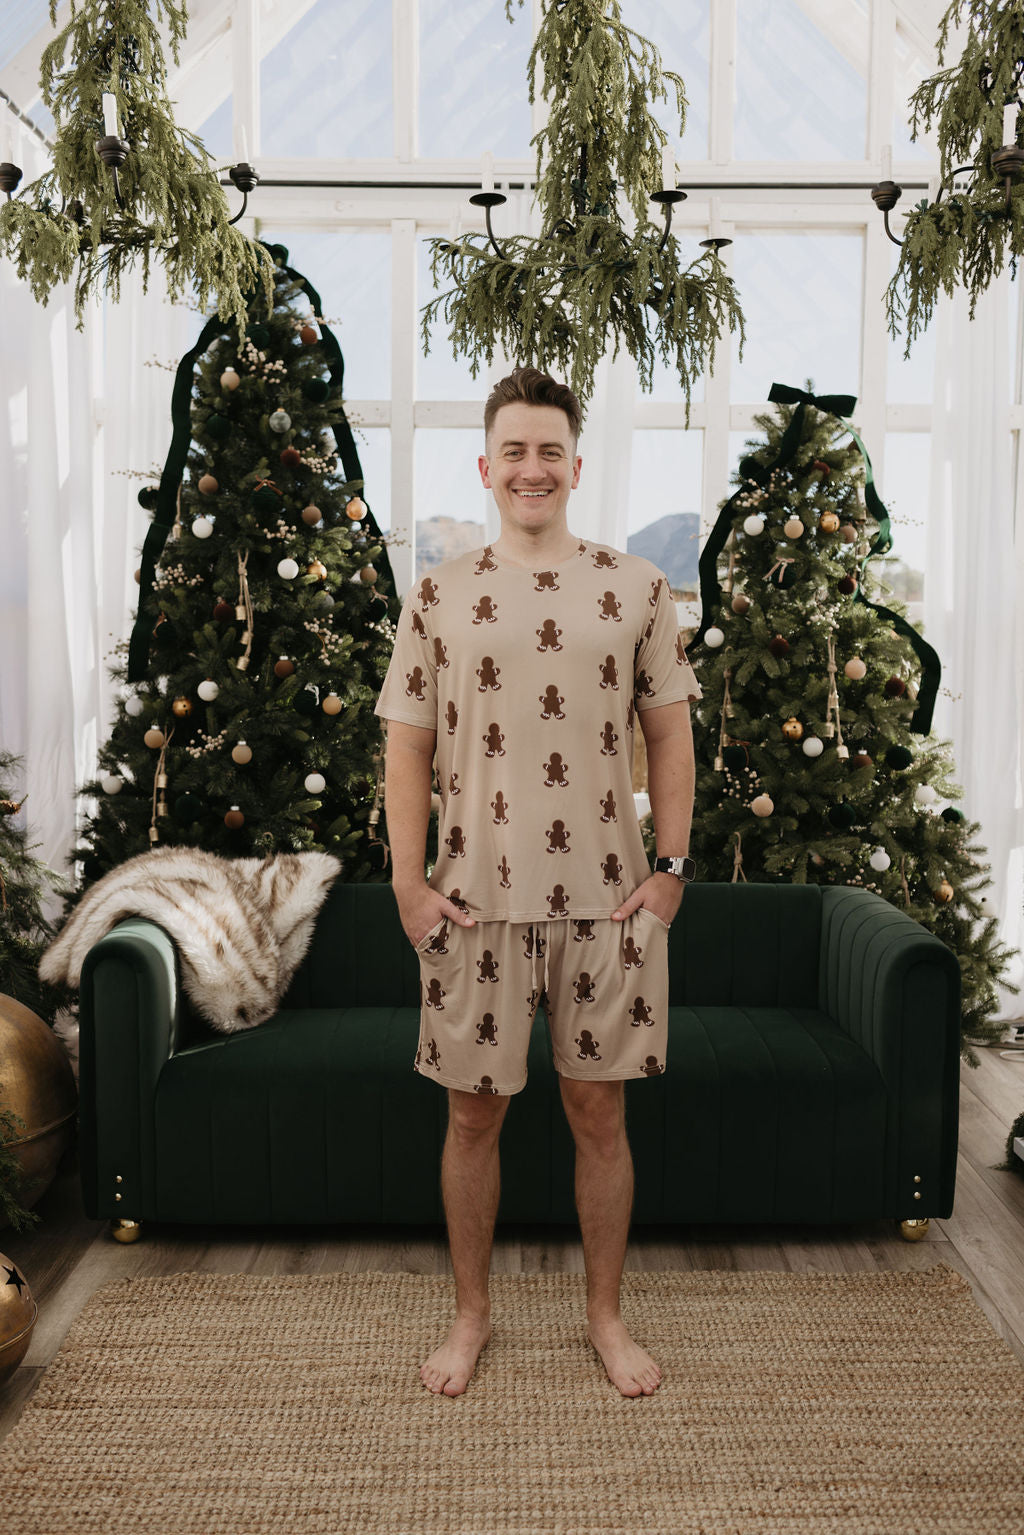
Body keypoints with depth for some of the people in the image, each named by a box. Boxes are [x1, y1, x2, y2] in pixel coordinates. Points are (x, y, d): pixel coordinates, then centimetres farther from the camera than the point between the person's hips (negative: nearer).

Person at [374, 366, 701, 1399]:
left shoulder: (636, 588, 4)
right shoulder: (438, 597, 3)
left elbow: (669, 735, 6)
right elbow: (407, 749, 3)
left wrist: (670, 868, -2)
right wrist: (408, 884, -5)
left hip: (605, 898, 0)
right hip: (476, 899, 0)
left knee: (599, 1111, 9)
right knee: (474, 1113, 9)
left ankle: (606, 1314, 29)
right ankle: (472, 1313, 30)